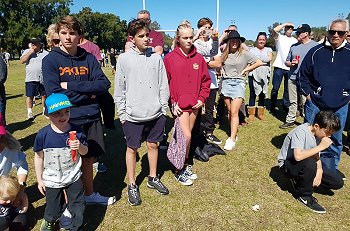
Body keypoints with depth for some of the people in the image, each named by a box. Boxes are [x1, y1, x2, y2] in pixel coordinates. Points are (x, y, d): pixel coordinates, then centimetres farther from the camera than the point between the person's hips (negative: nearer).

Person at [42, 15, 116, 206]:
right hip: (66, 120, -3)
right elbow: (55, 95, -16)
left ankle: (89, 194, 40)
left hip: (91, 118, 4)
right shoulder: (50, 60, -6)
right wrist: (88, 93, -11)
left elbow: (104, 84, -9)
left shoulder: (89, 58, 3)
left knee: (88, 158, 18)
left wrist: (71, 86, -16)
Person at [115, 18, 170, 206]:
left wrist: (163, 108, 3)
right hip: (133, 115, -2)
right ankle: (132, 185, 25)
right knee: (132, 148, 8)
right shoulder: (124, 59, -4)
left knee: (153, 145, 15)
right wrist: (122, 113, -3)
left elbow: (163, 86, 5)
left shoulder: (156, 58, 2)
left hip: (155, 113, 3)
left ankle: (153, 178, 34)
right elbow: (119, 90, -1)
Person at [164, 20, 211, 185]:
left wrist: (202, 98, 0)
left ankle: (186, 166, 30)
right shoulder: (170, 58, -5)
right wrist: (172, 103, -9)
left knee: (186, 136, 14)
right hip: (179, 105, -4)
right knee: (186, 136, -9)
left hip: (194, 104, 4)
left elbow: (206, 80, 11)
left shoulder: (198, 58, 6)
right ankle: (181, 170, 11)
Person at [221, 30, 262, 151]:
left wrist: (246, 70, 0)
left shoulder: (244, 53, -2)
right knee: (229, 111, 7)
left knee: (234, 112, -10)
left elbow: (259, 62, 1)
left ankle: (232, 139, -7)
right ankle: (233, 134, 20)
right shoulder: (225, 54, 7)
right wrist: (222, 72, 4)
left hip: (238, 83, -3)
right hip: (226, 82, 4)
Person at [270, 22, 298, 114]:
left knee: (288, 89, 9)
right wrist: (285, 24, -6)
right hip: (279, 66, -3)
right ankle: (272, 107, 9)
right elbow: (274, 30, -15)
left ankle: (286, 106, 21)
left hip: (290, 68, 4)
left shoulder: (295, 40, 16)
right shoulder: (279, 37, 5)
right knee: (275, 88, -1)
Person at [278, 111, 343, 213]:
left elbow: (316, 156, -1)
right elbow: (298, 156, -39)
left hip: (308, 164, 7)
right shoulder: (301, 132, -27)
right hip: (287, 164, -7)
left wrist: (319, 171, -20)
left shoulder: (319, 133, -5)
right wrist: (321, 146, -32)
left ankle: (301, 180, 10)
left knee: (338, 182, -2)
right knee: (309, 163, -39)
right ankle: (304, 195, -13)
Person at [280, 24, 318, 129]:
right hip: (292, 78, 5)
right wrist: (291, 63, -3)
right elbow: (287, 62, 18)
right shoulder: (294, 46, 14)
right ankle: (290, 120, 20)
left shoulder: (315, 46, -1)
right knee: (292, 102, 11)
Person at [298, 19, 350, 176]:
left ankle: (330, 170, 31)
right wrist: (308, 94, -2)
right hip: (315, 104, -1)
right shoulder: (316, 51, -2)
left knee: (335, 140, 14)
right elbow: (302, 75, 4)